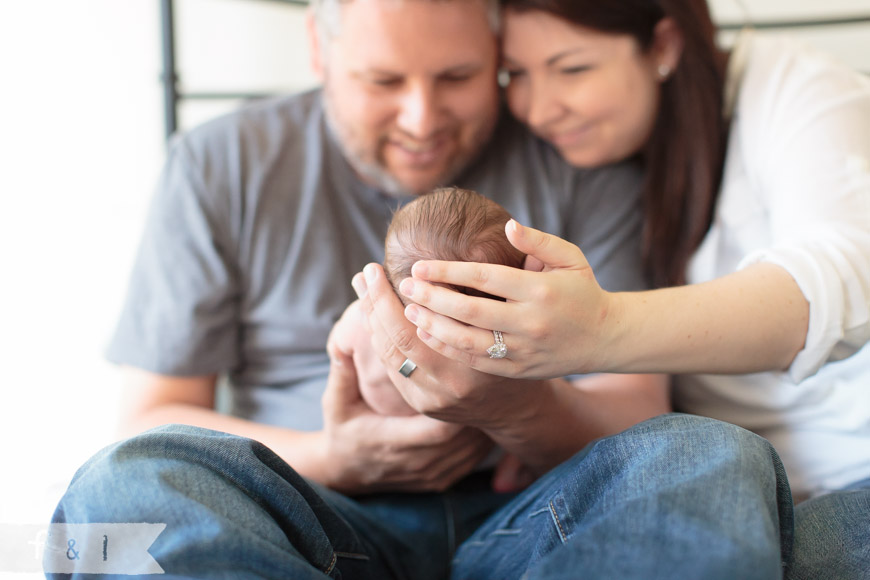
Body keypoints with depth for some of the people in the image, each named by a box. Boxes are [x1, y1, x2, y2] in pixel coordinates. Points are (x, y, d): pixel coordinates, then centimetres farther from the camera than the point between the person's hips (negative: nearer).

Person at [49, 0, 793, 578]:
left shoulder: (580, 165, 5)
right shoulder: (219, 168, 5)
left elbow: (636, 423, 1)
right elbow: (155, 417, 4)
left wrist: (520, 409, -24)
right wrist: (334, 459, -16)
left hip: (522, 519, 1)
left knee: (718, 462, -28)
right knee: (121, 483, -30)